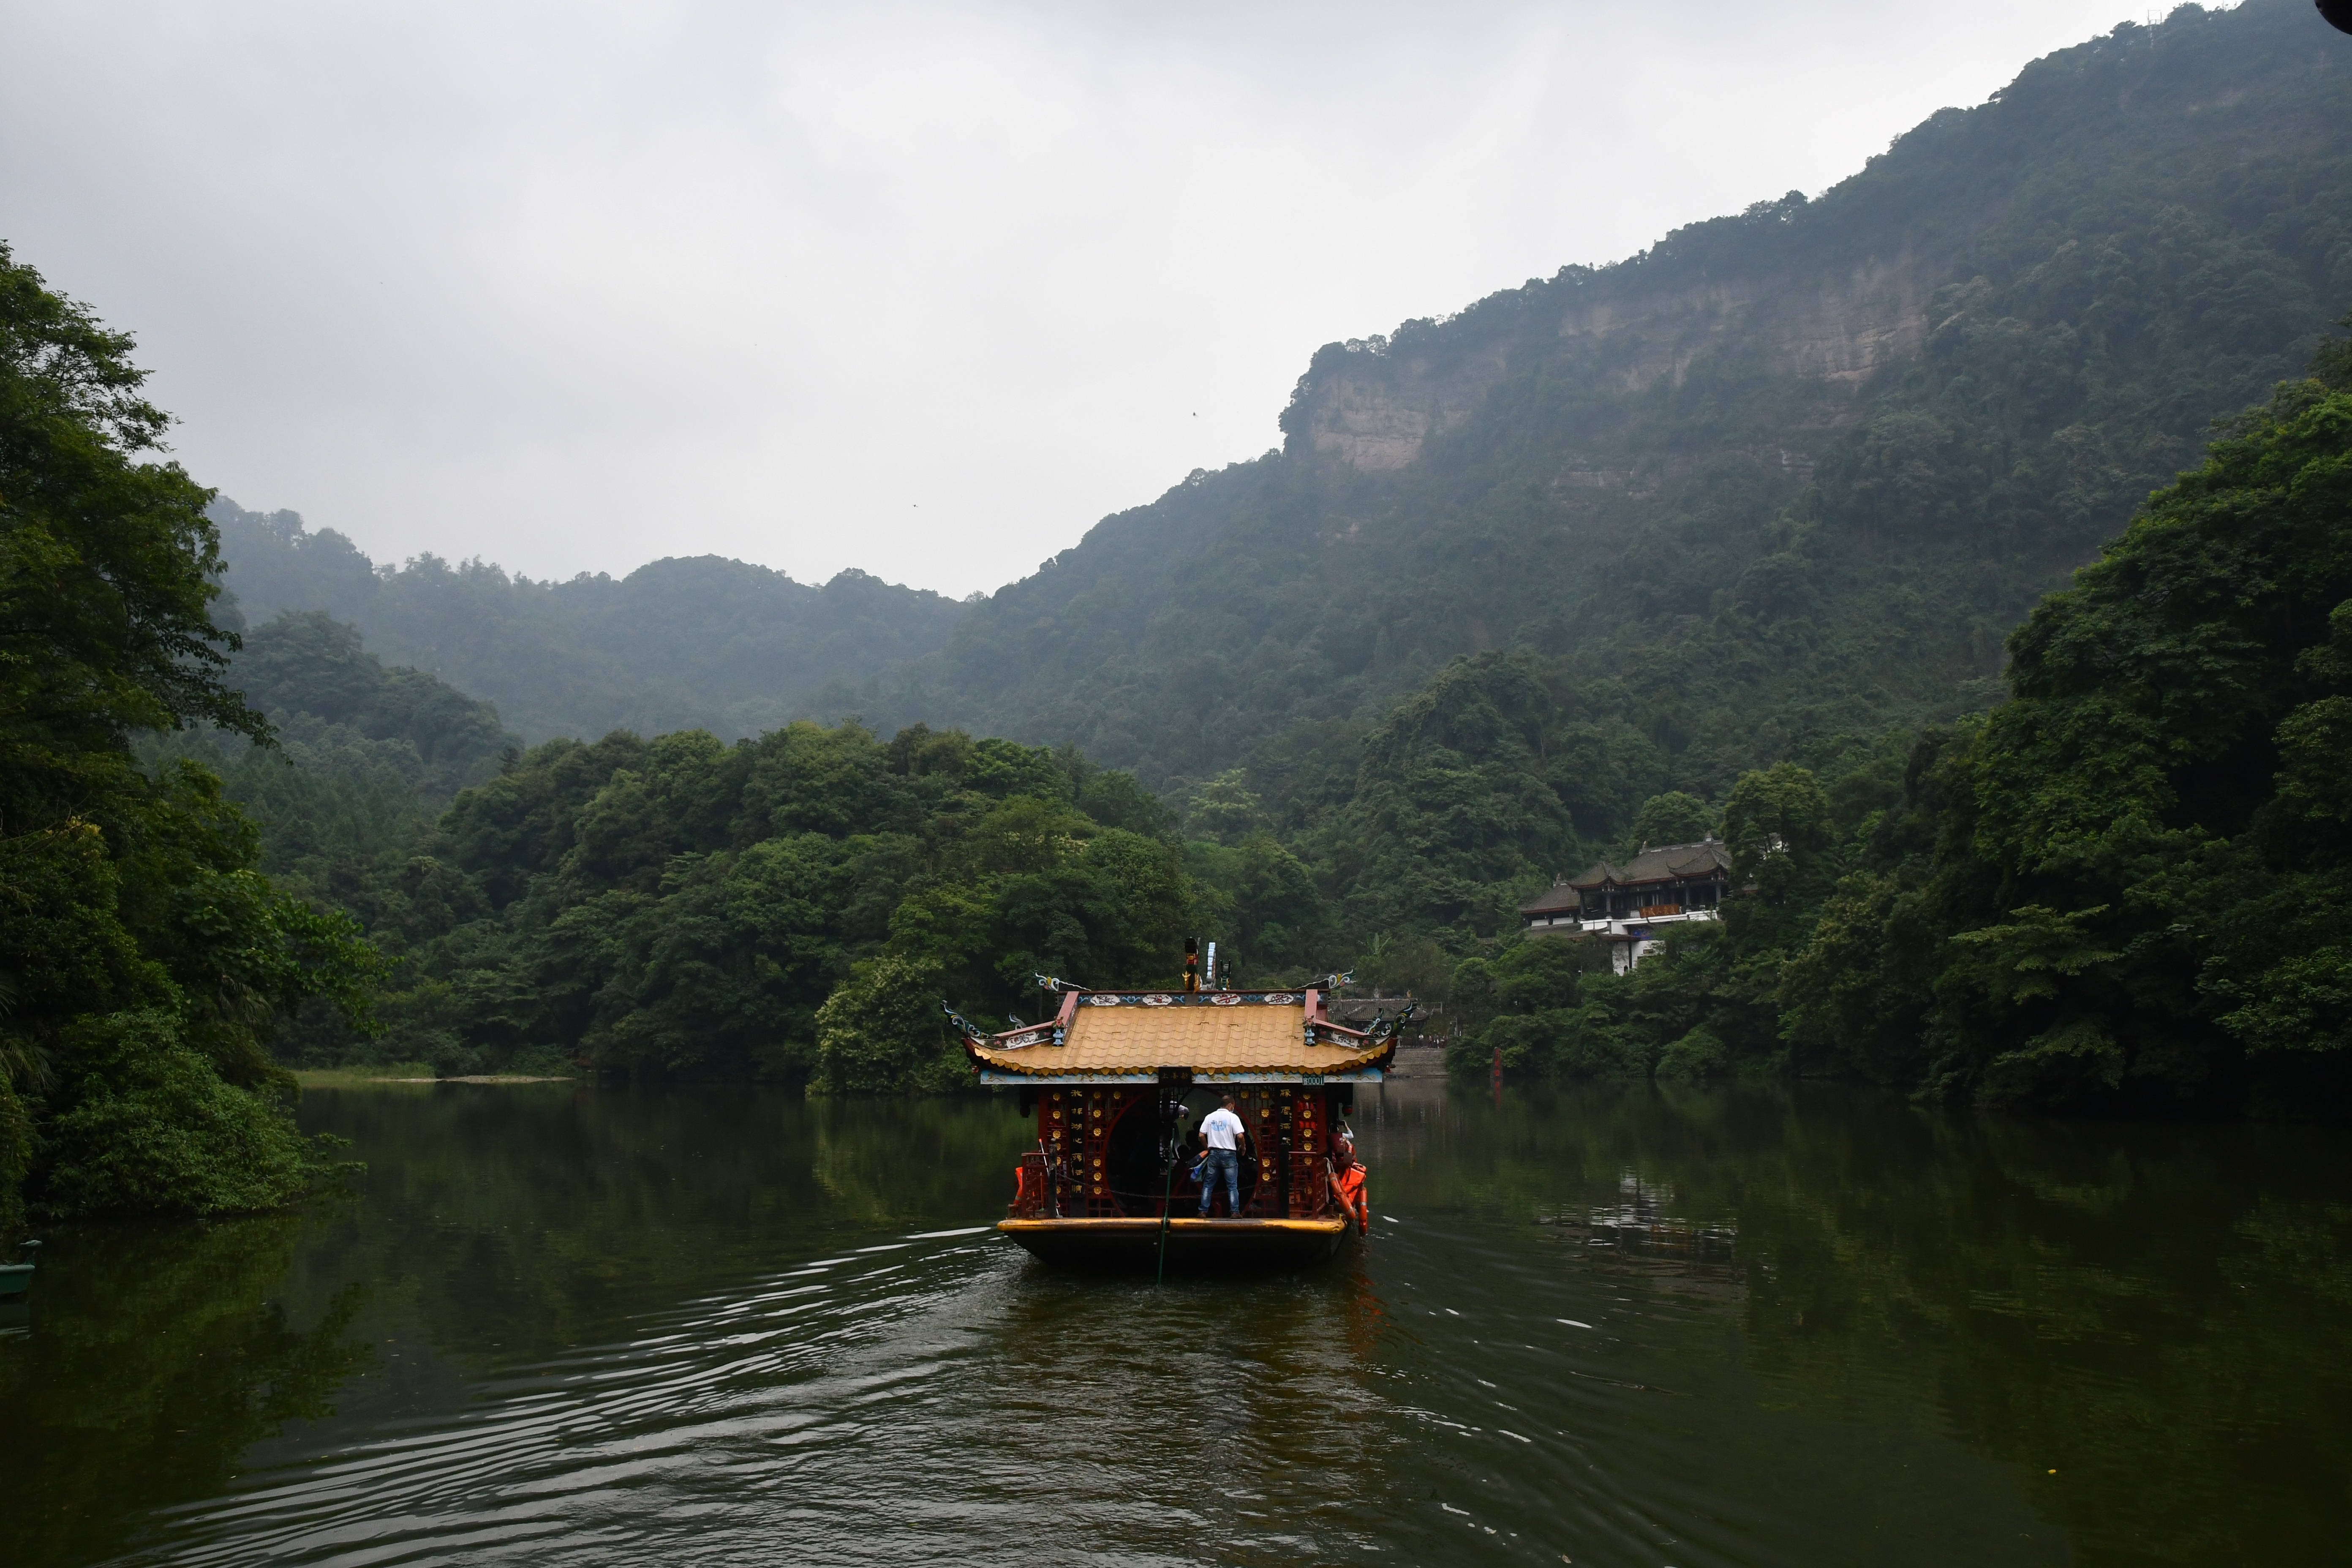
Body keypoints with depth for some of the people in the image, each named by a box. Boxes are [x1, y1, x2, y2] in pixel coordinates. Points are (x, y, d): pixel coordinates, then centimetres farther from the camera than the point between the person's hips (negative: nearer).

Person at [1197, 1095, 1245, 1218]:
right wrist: (1243, 1147, 4)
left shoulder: (1209, 1117, 5)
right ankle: (1235, 1212, 0)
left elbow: (1201, 1136, 3)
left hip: (1214, 1153, 3)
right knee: (1232, 1185, 4)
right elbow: (1240, 1136, -15)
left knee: (1208, 1185, 9)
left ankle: (1203, 1212, 6)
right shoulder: (1232, 1117, -6)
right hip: (1229, 1154, -3)